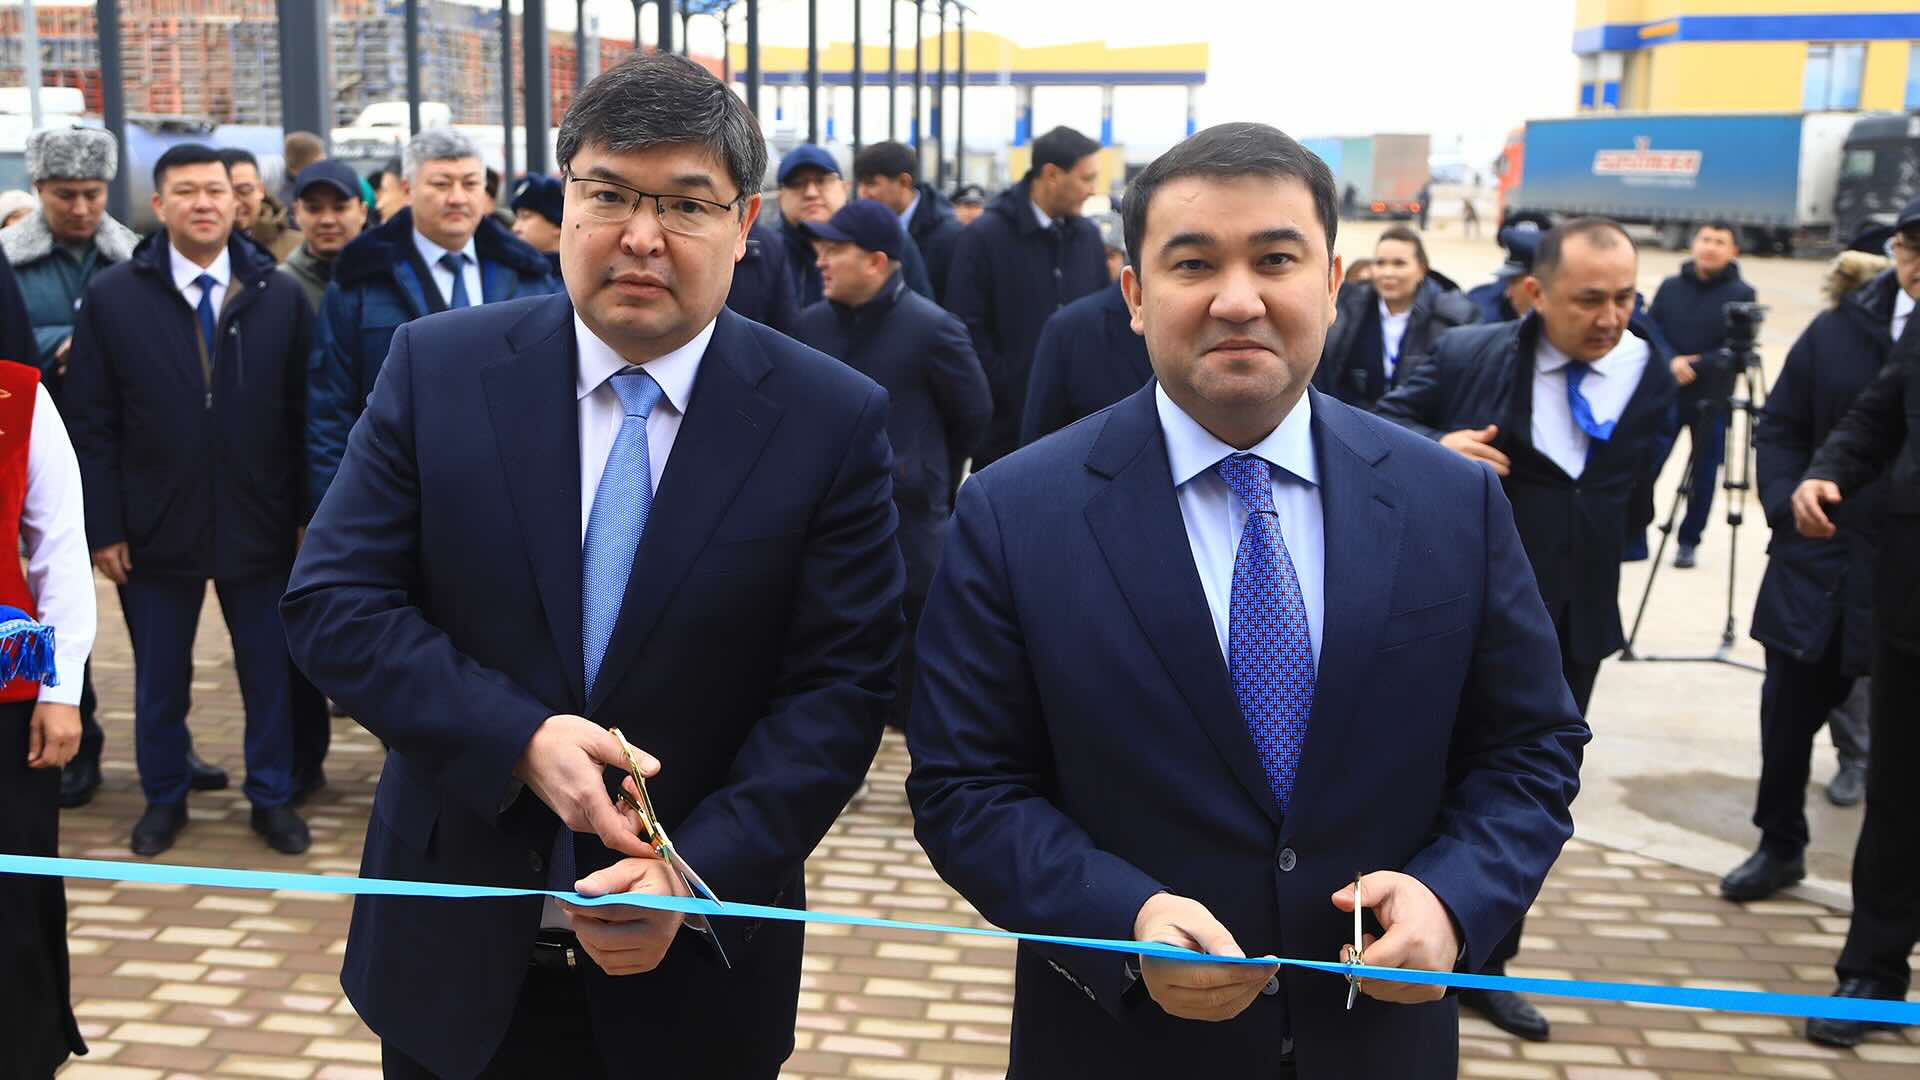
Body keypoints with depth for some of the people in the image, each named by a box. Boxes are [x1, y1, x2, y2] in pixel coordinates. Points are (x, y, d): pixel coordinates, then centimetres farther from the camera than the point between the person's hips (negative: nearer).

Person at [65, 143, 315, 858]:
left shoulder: (280, 296, 0)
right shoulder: (111, 297, -2)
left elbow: (306, 416, 1)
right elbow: (94, 426, -2)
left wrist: (310, 516, -1)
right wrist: (104, 528, -6)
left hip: (258, 525, 0)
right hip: (155, 527, 0)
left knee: (270, 673, 11)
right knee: (159, 679, 14)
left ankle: (272, 798, 28)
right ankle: (164, 798, 32)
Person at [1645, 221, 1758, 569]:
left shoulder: (1742, 294, -3)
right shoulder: (1670, 287, 4)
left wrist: (1695, 365, -18)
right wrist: (1670, 364, -15)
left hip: (1712, 401, -1)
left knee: (1703, 475, 6)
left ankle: (1688, 541, 20)